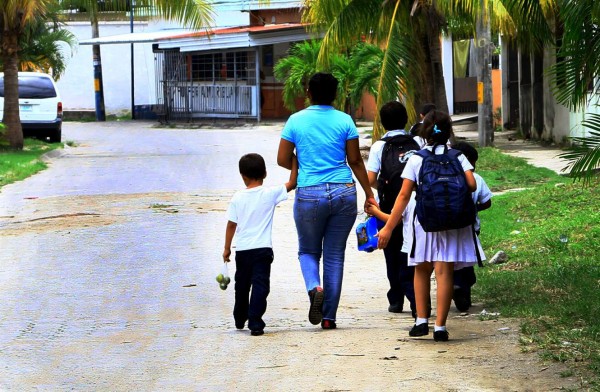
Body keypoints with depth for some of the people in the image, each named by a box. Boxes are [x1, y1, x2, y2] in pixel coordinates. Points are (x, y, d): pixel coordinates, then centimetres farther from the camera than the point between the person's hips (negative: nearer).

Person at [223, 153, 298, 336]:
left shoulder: (238, 198, 0)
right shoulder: (270, 194, -6)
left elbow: (231, 224, 4)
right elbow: (292, 183, 0)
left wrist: (227, 248, 12)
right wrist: (294, 162, 8)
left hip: (242, 250, 3)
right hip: (262, 249, -3)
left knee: (242, 285, 19)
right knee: (260, 285, -5)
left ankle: (240, 319, 35)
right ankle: (255, 323, -15)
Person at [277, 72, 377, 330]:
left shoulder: (296, 121, -1)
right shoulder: (344, 120, 0)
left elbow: (283, 159, 2)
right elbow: (355, 161, 3)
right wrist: (369, 194, 11)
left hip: (309, 195, -1)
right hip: (344, 193, 1)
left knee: (308, 250, 16)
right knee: (335, 255, 9)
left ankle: (314, 288, -15)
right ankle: (329, 316, 8)